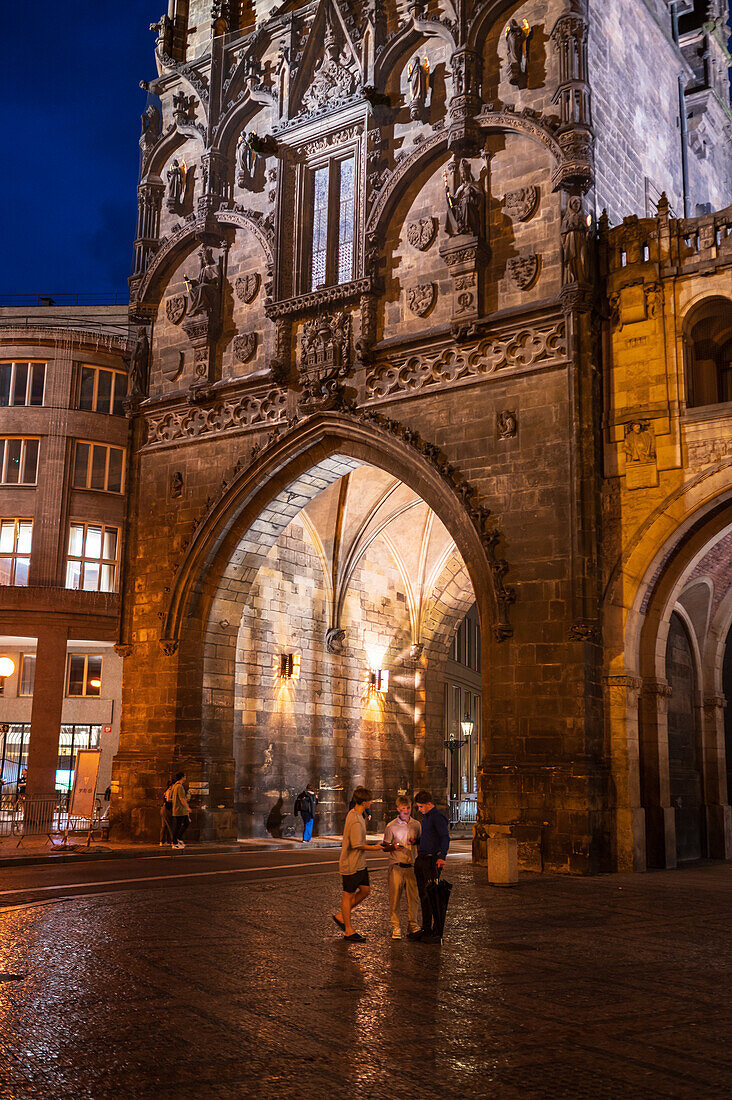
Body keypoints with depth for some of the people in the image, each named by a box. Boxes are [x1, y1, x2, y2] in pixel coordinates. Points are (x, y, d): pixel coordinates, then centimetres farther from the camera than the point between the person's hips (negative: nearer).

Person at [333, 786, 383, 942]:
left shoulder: (353, 813, 8)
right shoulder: (356, 821, -25)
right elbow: (357, 845, -25)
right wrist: (373, 848, -11)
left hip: (359, 864, 10)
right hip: (351, 865, -10)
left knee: (365, 890, 14)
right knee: (349, 895, 2)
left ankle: (341, 916, 25)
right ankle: (348, 931, 13)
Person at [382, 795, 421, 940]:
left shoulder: (416, 824, 7)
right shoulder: (391, 826, -2)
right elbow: (385, 847, 2)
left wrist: (415, 841, -4)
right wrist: (393, 847, -20)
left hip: (412, 865, 3)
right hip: (396, 866, -3)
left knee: (413, 896, 4)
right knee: (395, 896, -2)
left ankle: (412, 924, 18)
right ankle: (395, 927, 6)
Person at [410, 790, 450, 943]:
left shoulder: (438, 817, -13)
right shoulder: (425, 817, 17)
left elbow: (445, 838, -24)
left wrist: (442, 857, -35)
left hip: (432, 860, -9)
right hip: (421, 860, 9)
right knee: (423, 896, 13)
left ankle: (437, 932, 0)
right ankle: (426, 929, 21)